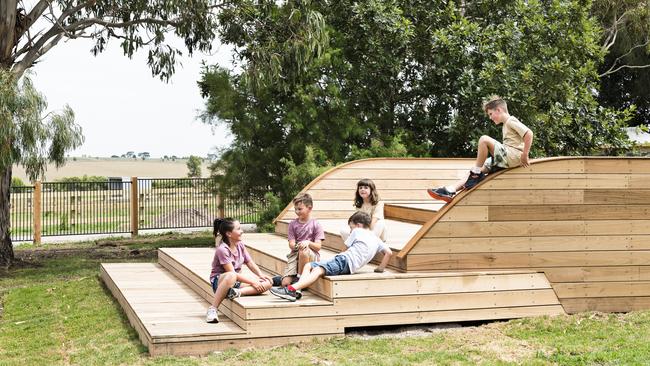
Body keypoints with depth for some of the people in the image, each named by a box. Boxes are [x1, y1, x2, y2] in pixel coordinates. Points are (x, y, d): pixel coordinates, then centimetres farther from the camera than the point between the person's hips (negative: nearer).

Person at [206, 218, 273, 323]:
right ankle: (212, 309, -34)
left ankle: (237, 292, -31)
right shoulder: (222, 249, -18)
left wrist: (261, 275, -10)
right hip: (219, 281, -7)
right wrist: (252, 282, -24)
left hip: (237, 281, 7)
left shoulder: (240, 245, 5)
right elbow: (232, 273, -24)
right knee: (231, 276, -45)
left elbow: (250, 263, 9)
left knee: (267, 283, -12)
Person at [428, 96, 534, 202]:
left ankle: (476, 174, -14)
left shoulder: (511, 121, -6)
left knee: (484, 140, -24)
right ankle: (451, 190, -8)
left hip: (513, 156, -10)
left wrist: (524, 155, -19)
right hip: (506, 158, 10)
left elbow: (529, 134, -20)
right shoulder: (506, 125, 24)